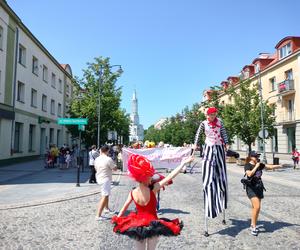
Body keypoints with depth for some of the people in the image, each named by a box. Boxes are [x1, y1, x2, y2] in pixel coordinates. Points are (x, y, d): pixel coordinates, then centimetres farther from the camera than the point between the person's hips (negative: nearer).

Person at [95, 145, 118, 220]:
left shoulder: (97, 159, 4)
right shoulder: (108, 159, -18)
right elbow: (115, 168, -10)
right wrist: (113, 163, 6)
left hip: (99, 178, 9)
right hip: (105, 179, -9)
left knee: (106, 194, 26)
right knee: (104, 196, -9)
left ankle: (106, 208, 42)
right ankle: (98, 215, -14)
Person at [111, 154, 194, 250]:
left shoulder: (132, 193, -12)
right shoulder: (152, 189, -23)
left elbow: (124, 208, 0)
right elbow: (169, 177, -24)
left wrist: (117, 220, 16)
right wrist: (183, 163, -21)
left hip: (137, 225, 3)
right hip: (153, 225, -2)